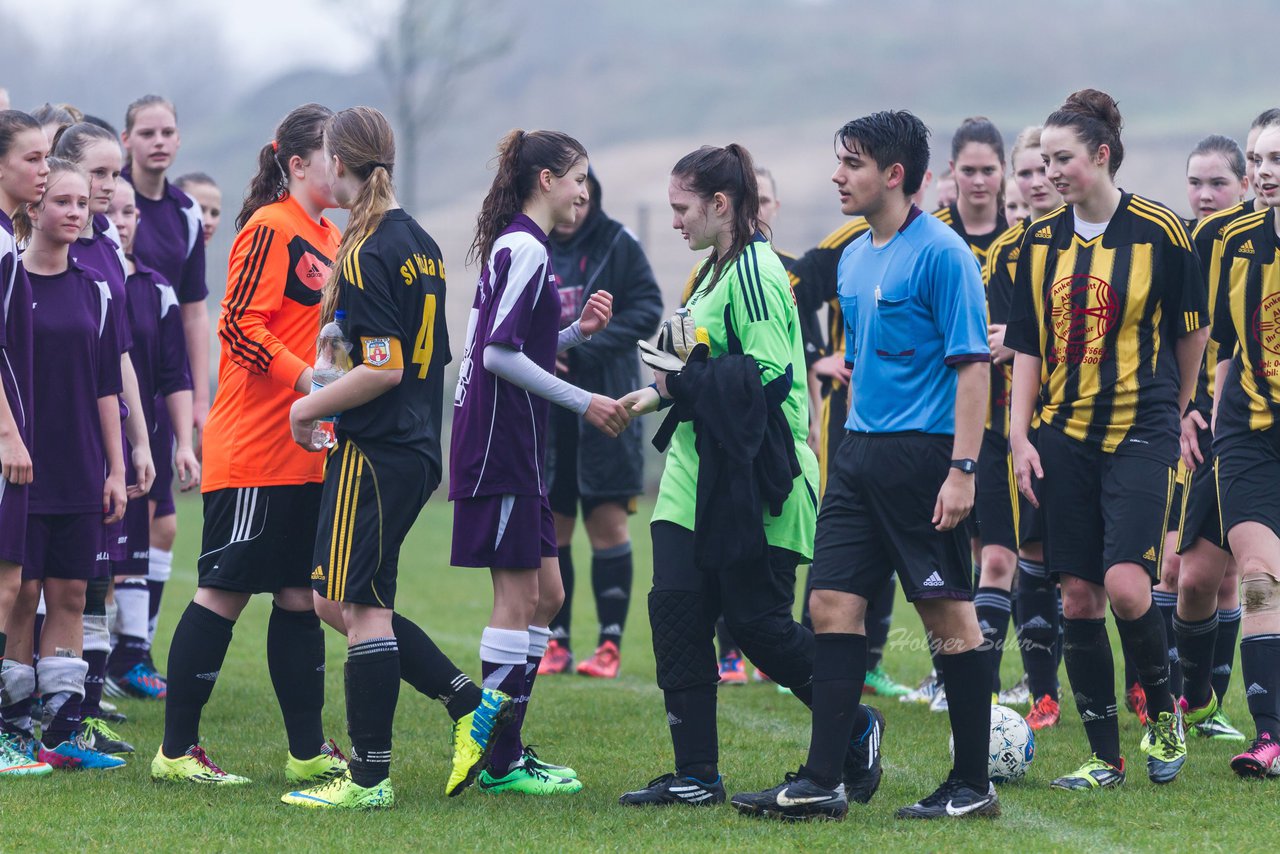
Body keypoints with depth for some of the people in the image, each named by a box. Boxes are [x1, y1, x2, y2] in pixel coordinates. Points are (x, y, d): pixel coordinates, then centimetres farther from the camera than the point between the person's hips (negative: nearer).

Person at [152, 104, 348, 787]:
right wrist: (311, 381, -23)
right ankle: (176, 750, 1)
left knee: (299, 596, 10)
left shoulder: (331, 238, 16)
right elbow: (241, 328, -18)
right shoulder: (270, 230, -11)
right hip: (253, 453, -9)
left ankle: (308, 751, 15)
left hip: (310, 451, 9)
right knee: (224, 591, -4)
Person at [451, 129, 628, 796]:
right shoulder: (526, 248, -14)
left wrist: (579, 330, 9)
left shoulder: (514, 246, 17)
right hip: (502, 444, -10)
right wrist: (583, 401, -16)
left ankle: (503, 748, 16)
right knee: (518, 597, -6)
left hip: (513, 447, 10)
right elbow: (500, 352, -20)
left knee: (545, 594, 12)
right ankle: (500, 764, -2)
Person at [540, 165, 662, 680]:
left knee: (608, 522, -4)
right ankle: (556, 642, 12)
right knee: (550, 526, 4)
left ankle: (610, 643, 2)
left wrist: (585, 347, -16)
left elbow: (647, 308, -6)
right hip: (542, 409, 3)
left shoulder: (618, 245, -2)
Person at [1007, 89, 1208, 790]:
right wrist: (1020, 435, 2)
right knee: (1078, 596, 1)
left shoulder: (1160, 231, -6)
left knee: (1126, 586, -16)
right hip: (1064, 437, 4)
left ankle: (1162, 708, 11)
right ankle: (1105, 756, 9)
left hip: (1140, 435, -4)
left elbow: (1192, 331, 6)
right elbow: (1027, 346, 10)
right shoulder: (1041, 242, 6)